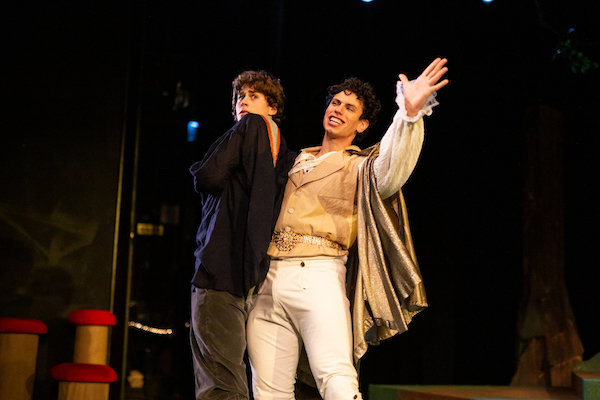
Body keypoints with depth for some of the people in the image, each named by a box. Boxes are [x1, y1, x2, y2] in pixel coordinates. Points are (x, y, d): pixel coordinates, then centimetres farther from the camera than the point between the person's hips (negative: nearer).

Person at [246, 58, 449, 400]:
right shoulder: (298, 160, 24)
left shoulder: (359, 167, 8)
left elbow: (389, 173, -17)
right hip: (268, 278, 5)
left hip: (317, 275, -5)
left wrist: (410, 113, -31)